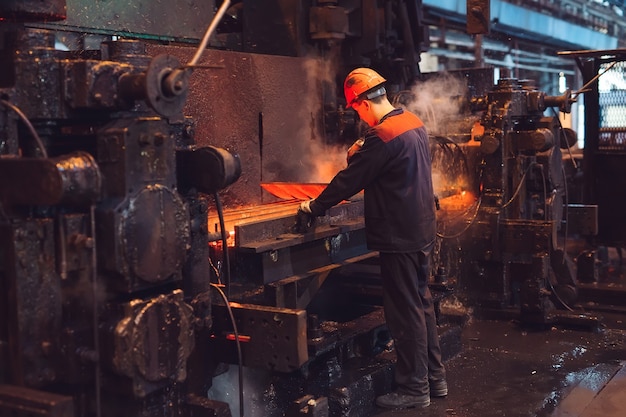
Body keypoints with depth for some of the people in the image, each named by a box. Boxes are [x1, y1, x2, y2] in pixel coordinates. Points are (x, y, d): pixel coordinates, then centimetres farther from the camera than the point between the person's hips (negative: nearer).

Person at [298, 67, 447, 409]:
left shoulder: (382, 135, -21)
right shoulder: (414, 123, 8)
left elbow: (350, 179, -16)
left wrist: (314, 207, -4)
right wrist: (360, 155, 5)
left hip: (399, 237, -9)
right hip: (422, 230, 9)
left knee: (405, 311, 1)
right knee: (421, 303, 17)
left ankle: (413, 388, 11)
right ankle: (434, 378, 28)